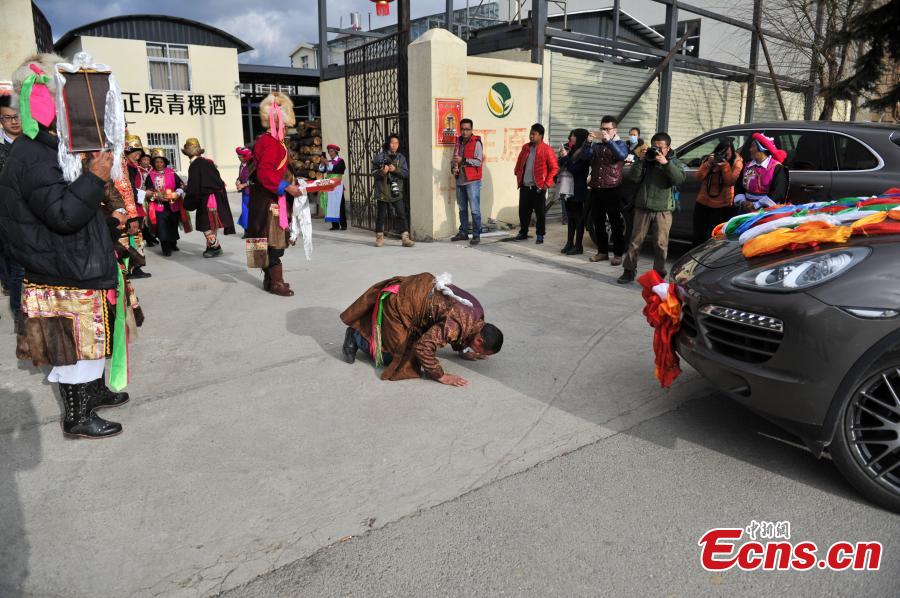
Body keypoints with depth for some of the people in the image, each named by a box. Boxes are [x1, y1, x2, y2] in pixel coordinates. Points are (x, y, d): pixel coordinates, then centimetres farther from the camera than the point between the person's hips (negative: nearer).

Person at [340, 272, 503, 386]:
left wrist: (467, 352, 0)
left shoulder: (477, 312, -6)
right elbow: (424, 347, -34)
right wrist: (441, 376, -26)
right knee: (396, 355, 1)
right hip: (398, 304, -9)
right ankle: (357, 336, 14)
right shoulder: (456, 323, -33)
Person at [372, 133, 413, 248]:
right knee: (381, 215, 8)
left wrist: (395, 169, -14)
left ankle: (405, 238, -4)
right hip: (383, 191, -1)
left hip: (396, 192, 1)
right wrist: (382, 171, -19)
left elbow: (406, 173, 1)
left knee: (402, 214, -5)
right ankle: (379, 237, 22)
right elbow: (374, 171, 0)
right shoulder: (380, 156, 2)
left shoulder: (401, 157, 8)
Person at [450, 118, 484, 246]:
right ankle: (463, 233, 22)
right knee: (462, 209, 13)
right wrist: (453, 168, 3)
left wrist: (463, 160, -21)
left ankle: (476, 235, -2)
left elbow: (478, 161, -15)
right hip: (460, 180, 7)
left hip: (472, 181, -7)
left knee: (475, 209, -7)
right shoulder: (458, 142, 13)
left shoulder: (476, 142, -6)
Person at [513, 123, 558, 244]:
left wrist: (547, 183, -10)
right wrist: (518, 178, 18)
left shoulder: (546, 150, -8)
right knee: (523, 211, 9)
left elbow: (554, 167, -7)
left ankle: (540, 235, 13)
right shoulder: (525, 147, 9)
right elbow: (519, 164, 22)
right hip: (524, 186, 5)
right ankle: (523, 233, 22)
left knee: (540, 212, 3)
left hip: (538, 187, -5)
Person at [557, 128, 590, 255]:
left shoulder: (584, 152, -10)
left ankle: (578, 246, 0)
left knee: (578, 216, -3)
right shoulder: (572, 150, 14)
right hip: (567, 189, 8)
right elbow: (561, 165, 15)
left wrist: (565, 157, -10)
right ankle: (569, 243, 19)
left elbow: (575, 169, -16)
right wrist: (562, 156, -1)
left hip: (577, 190, -8)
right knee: (570, 216, 12)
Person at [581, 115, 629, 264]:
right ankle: (602, 252, 20)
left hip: (612, 190, -4)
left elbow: (622, 155, -18)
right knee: (598, 223, 9)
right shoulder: (596, 145, 15)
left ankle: (618, 254, 5)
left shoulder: (620, 144, 4)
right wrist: (588, 142, -16)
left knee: (616, 224, -1)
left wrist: (609, 141, -24)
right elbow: (584, 157, -2)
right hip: (596, 190, 5)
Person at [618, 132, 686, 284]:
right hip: (642, 207, 2)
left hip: (663, 209, -1)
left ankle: (659, 274, 10)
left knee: (661, 244, 0)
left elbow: (679, 179, -13)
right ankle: (629, 271, 13)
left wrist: (665, 163, -20)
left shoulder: (674, 162, 6)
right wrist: (642, 160, -13)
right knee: (635, 240, 4)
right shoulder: (646, 160, 10)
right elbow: (633, 176, -3)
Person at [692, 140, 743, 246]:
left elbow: (730, 181, -18)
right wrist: (709, 164, -23)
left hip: (722, 206, -3)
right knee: (698, 235, 9)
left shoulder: (736, 162, -6)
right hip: (703, 203, 3)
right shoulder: (708, 159, 0)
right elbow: (698, 177, -11)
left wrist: (725, 165, -28)